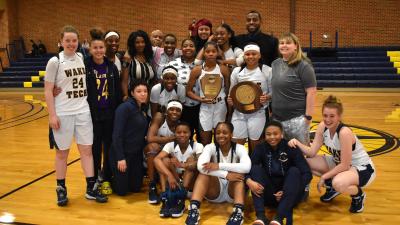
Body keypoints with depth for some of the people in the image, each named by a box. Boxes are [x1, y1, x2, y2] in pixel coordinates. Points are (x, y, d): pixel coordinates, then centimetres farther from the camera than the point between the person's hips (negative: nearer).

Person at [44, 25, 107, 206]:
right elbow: (48, 90, -8)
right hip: (63, 114, -4)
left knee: (87, 149, 6)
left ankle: (91, 188, 14)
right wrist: (52, 115, -13)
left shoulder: (83, 59, 5)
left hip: (83, 112, 4)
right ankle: (61, 189, 22)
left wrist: (89, 104, 11)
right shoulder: (55, 62, -7)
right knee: (62, 152, 7)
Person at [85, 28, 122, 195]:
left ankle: (106, 179, 23)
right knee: (95, 147, 8)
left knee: (109, 147, 9)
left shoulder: (112, 67, 4)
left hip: (110, 113, 3)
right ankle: (94, 179, 24)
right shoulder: (85, 66, -6)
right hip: (92, 114, -3)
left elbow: (118, 92, 6)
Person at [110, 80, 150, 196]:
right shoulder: (124, 107, -18)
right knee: (121, 190, 3)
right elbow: (117, 134, -21)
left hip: (137, 154, 7)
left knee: (136, 188, 12)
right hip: (122, 153, -7)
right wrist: (120, 158, -22)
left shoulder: (143, 109, 7)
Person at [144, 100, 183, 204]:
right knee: (153, 146, -34)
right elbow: (150, 139, -31)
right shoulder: (159, 117, -19)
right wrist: (172, 139, -25)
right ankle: (152, 187, -28)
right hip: (151, 152, -5)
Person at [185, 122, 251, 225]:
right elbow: (200, 166, -30)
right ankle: (193, 209, -37)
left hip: (233, 191, 0)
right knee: (204, 171, -26)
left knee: (238, 173, -29)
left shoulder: (239, 148, -9)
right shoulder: (210, 147, -8)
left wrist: (219, 166, -35)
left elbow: (246, 167, -32)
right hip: (215, 191, 1)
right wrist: (226, 175, -37)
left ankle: (238, 212, -43)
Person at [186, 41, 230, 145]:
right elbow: (189, 91, 0)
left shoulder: (223, 69, -2)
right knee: (205, 142, 7)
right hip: (205, 107, 0)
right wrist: (201, 99, -13)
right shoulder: (197, 70, -3)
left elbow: (228, 89, 4)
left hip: (220, 106, 0)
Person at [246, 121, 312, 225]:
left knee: (294, 171, -26)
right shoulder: (261, 148, -1)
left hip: (290, 196, -2)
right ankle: (260, 216, -36)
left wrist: (290, 190, -26)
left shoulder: (291, 148, -7)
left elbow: (307, 174, -14)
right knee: (256, 168, -18)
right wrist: (249, 181, -33)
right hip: (269, 195, 2)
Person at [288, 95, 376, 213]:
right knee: (307, 162, -9)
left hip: (363, 168, -7)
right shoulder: (322, 127, -11)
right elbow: (312, 152, -11)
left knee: (338, 183, -38)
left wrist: (323, 177, -19)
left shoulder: (344, 133, -32)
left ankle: (358, 195, -2)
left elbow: (344, 165, -27)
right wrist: (297, 142, -28)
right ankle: (332, 187, 13)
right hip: (339, 163, 7)